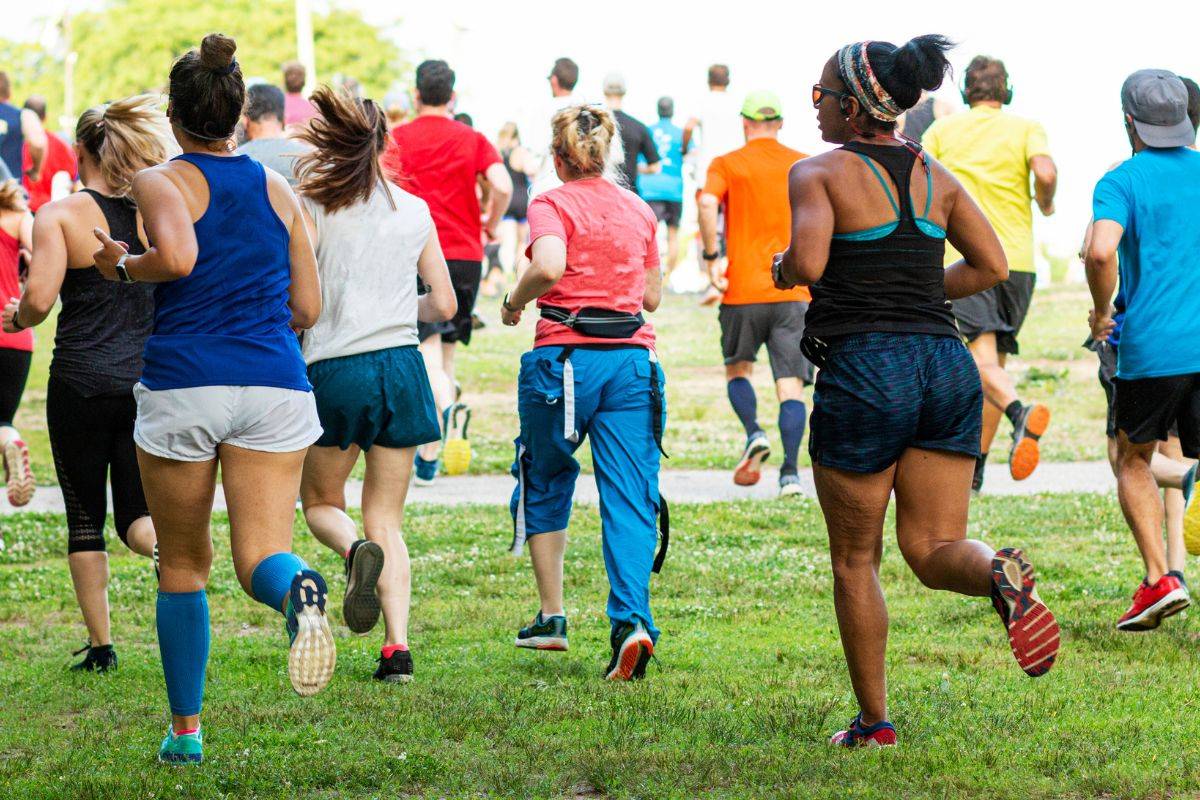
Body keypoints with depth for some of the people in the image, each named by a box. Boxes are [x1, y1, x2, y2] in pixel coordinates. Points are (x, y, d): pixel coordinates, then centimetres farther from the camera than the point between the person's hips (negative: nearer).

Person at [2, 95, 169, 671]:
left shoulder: (60, 214, -7)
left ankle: (100, 645, 10)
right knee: (138, 514, 7)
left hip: (81, 381, -3)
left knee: (84, 517, 11)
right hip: (149, 380, 3)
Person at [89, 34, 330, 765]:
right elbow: (306, 309, 11)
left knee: (183, 564, 14)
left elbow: (178, 257, -21)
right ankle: (299, 590, -41)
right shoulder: (279, 190, 12)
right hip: (275, 385, 2)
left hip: (184, 382, -2)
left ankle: (187, 731, 20)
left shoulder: (164, 182, 0)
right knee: (260, 555, -3)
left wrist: (123, 267, -1)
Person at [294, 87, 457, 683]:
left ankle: (357, 552, -17)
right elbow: (444, 304, 9)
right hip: (400, 364, 3)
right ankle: (398, 647, -6)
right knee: (386, 518, 9)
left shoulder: (313, 207, -3)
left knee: (321, 503, 18)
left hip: (334, 368, -3)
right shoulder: (415, 210, 7)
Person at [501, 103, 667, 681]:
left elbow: (548, 266, -21)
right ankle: (631, 618, -21)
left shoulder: (553, 205, -2)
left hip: (565, 356, -3)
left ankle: (552, 617, 19)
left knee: (546, 486, 17)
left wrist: (514, 302, -4)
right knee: (630, 496, -2)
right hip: (633, 360, 3)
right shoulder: (640, 211, 13)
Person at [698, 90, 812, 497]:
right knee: (791, 385, 0)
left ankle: (754, 433, -5)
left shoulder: (726, 165, 2)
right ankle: (790, 472, -11)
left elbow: (708, 203, -17)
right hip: (794, 292, 1)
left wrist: (711, 257, -11)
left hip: (743, 291, -1)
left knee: (738, 369, 19)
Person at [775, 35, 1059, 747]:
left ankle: (874, 722, 14)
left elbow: (808, 264, -19)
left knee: (855, 560, 11)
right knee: (933, 551, 6)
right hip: (948, 365, 5)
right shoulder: (937, 177, 12)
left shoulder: (819, 174, -5)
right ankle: (1001, 573, -29)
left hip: (863, 371, -5)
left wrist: (781, 268, 3)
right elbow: (992, 266, 10)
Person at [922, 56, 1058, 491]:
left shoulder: (943, 129, 9)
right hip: (1016, 258, 2)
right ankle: (975, 468, 16)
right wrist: (1046, 204, 7)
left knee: (983, 360, -13)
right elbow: (1045, 172, -13)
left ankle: (1020, 412, -45)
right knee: (995, 360, 14)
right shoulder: (1026, 127, 6)